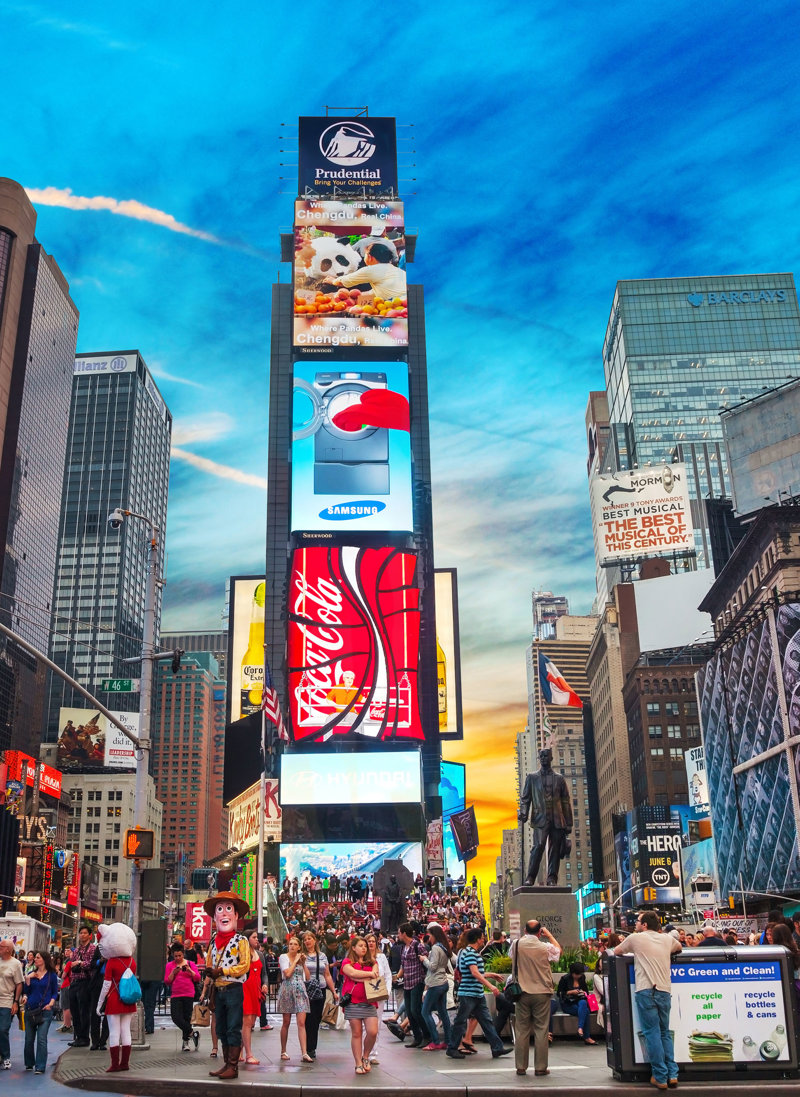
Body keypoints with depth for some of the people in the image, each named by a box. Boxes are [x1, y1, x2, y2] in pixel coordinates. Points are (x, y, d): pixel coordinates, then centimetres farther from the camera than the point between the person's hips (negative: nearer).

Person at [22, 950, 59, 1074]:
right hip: (30, 1009, 4)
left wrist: (51, 1003, -11)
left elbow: (55, 992, 5)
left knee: (41, 1039, -10)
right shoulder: (31, 974, 11)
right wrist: (28, 979, -5)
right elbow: (26, 991, 8)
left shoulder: (51, 975, 2)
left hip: (45, 1010, -4)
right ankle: (29, 1064, 27)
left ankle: (40, 1067, -6)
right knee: (29, 1039, 9)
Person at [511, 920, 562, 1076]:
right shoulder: (545, 947, -10)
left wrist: (525, 936, 22)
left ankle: (521, 1066, 11)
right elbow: (559, 950, 12)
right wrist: (549, 935, 23)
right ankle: (540, 1067, 6)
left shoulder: (517, 945, -5)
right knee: (541, 1030, 4)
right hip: (542, 993, -2)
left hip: (523, 993, 2)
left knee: (521, 1030, 7)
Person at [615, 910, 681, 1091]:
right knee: (665, 1033, 15)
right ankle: (672, 1074, 10)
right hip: (664, 990, 4)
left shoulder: (636, 938, 4)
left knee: (652, 1034, 0)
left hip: (646, 991, -4)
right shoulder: (666, 938, 14)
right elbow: (679, 947, 37)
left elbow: (617, 951, 18)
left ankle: (660, 1077, 0)